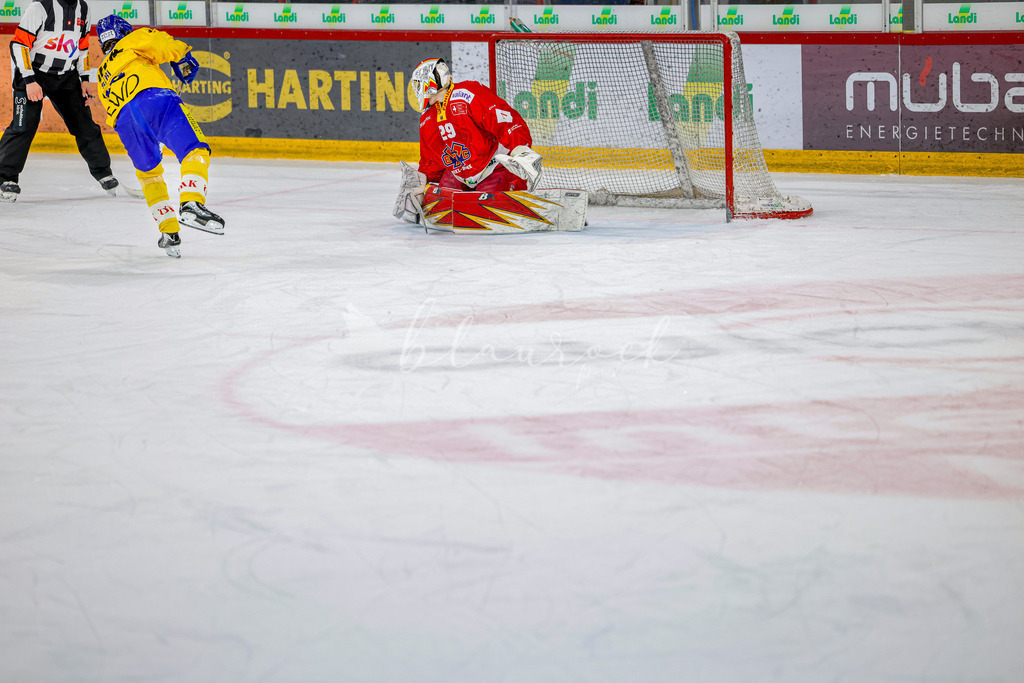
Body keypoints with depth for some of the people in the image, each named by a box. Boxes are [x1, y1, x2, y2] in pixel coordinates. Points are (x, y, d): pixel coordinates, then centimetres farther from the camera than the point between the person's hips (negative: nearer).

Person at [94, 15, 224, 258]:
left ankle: (168, 232, 14)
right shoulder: (134, 39, 29)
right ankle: (191, 204, -38)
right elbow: (159, 42, 7)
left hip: (122, 118, 5)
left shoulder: (103, 76, 42)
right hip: (153, 97, -5)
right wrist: (183, 60, 15)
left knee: (149, 173, 24)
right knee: (195, 150, -11)